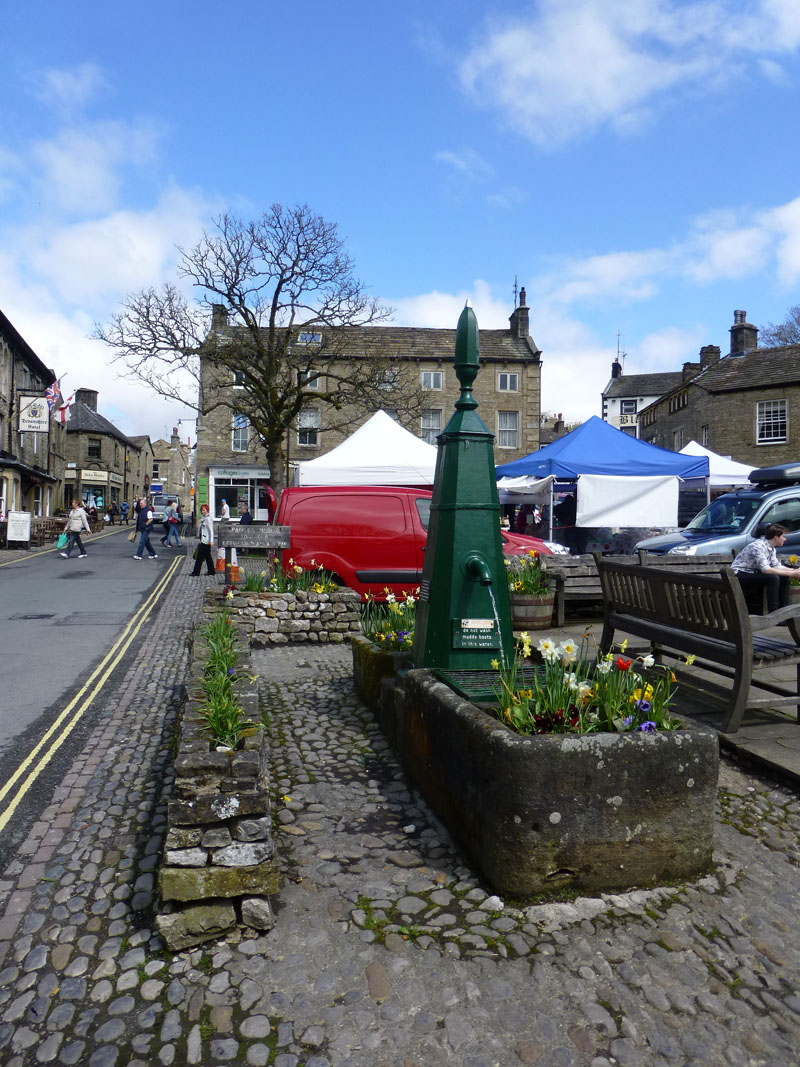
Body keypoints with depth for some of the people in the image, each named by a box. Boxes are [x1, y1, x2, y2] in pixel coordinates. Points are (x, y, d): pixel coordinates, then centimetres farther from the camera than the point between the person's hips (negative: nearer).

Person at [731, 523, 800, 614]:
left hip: (752, 573, 10)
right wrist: (791, 573, -28)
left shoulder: (771, 548, 6)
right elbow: (765, 569, -32)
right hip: (739, 575, -10)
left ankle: (783, 609, 8)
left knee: (784, 577, 1)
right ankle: (773, 612, -19)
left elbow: (777, 566, 8)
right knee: (773, 578, -27)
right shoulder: (758, 546, -24)